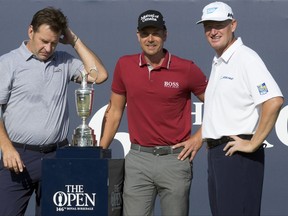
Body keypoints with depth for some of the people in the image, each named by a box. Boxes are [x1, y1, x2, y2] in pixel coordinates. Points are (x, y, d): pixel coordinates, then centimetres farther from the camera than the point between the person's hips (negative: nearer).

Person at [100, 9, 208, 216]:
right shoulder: (124, 66, 5)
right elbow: (114, 111, 13)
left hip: (175, 158, -2)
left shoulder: (186, 69, -4)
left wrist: (199, 138, -1)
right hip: (138, 159, 2)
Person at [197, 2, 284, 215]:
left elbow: (274, 101, -23)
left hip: (238, 153, -9)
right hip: (216, 153, 9)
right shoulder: (217, 63, 18)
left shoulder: (246, 58, -11)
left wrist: (253, 144, -20)